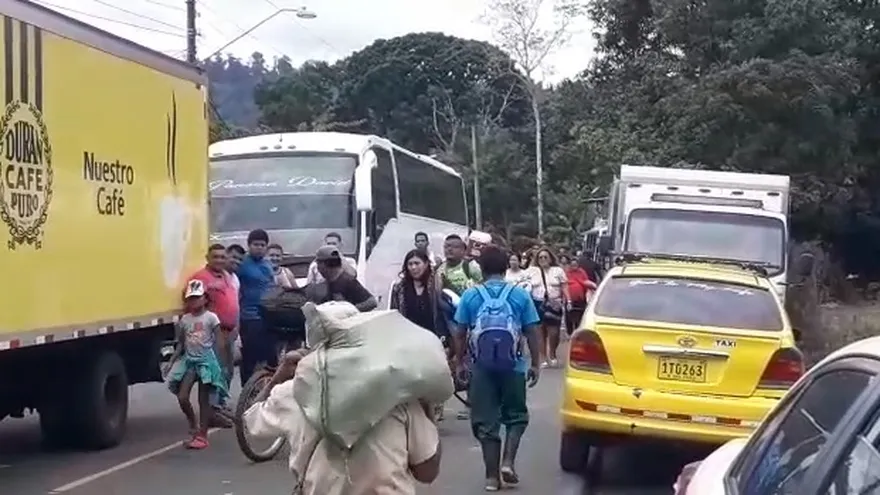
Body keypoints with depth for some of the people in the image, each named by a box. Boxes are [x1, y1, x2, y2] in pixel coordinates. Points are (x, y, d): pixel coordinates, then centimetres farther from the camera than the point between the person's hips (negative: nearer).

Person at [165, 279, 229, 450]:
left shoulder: (210, 317, -4)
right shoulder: (184, 320, 8)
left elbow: (218, 341, -3)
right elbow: (180, 344, 13)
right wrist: (172, 363, 6)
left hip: (206, 360, -3)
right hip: (189, 360, 4)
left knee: (204, 399, 2)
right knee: (182, 398, -8)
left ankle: (202, 436, 8)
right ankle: (194, 427, 15)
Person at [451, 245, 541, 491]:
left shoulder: (470, 295, 1)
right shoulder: (520, 294, 0)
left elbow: (459, 333, 1)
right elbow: (532, 332, 1)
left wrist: (459, 363, 12)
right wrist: (535, 364, 10)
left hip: (481, 367, 0)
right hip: (513, 366, 0)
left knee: (485, 421, 8)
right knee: (515, 416, 18)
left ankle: (492, 476, 10)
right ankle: (508, 462, 2)